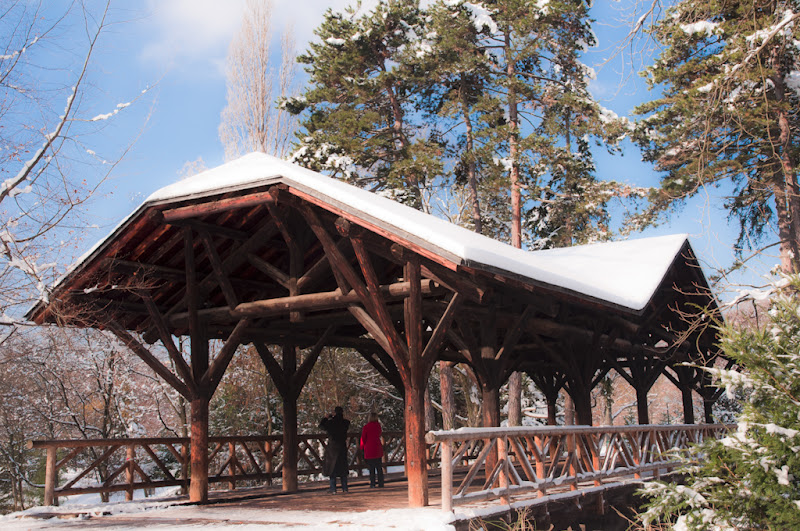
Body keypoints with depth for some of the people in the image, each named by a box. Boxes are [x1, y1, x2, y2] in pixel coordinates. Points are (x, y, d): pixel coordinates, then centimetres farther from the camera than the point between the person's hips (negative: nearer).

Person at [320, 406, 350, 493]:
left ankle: (333, 489, 0)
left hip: (332, 447, -3)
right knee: (343, 467, 13)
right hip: (342, 447, 3)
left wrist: (328, 417, 10)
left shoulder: (330, 422, -12)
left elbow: (321, 425, 3)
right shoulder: (345, 422, -3)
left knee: (332, 467, 3)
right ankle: (344, 488, 12)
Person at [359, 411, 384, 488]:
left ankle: (373, 483, -1)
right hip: (378, 448, 4)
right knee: (379, 467, 9)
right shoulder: (378, 426, 2)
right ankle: (380, 483, 9)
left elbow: (363, 438, -2)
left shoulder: (366, 427, -9)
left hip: (369, 448, -4)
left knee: (371, 467, 1)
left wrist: (361, 447, 12)